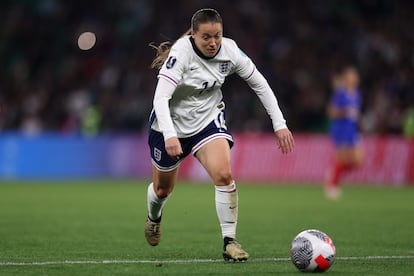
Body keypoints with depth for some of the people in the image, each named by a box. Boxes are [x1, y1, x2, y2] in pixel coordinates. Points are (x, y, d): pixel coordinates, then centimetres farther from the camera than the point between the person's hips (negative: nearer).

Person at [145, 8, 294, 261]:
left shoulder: (230, 51, -15)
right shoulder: (181, 53, -27)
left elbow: (259, 84, -3)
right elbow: (161, 97, -34)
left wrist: (279, 124, -6)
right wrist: (169, 136, -47)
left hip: (209, 119, 2)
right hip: (171, 123, -2)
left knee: (224, 175, -24)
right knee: (163, 188, 17)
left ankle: (230, 241, -15)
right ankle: (154, 217, 53)